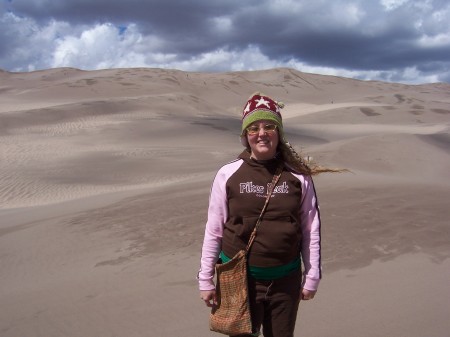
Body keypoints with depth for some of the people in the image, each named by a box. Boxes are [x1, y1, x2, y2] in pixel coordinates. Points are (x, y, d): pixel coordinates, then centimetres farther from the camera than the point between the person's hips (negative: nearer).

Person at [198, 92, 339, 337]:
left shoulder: (298, 176, -4)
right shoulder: (228, 175, -7)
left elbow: (311, 229, 1)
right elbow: (213, 230, -2)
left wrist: (312, 277, 3)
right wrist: (205, 279, 0)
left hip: (286, 279, 1)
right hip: (239, 277, -1)